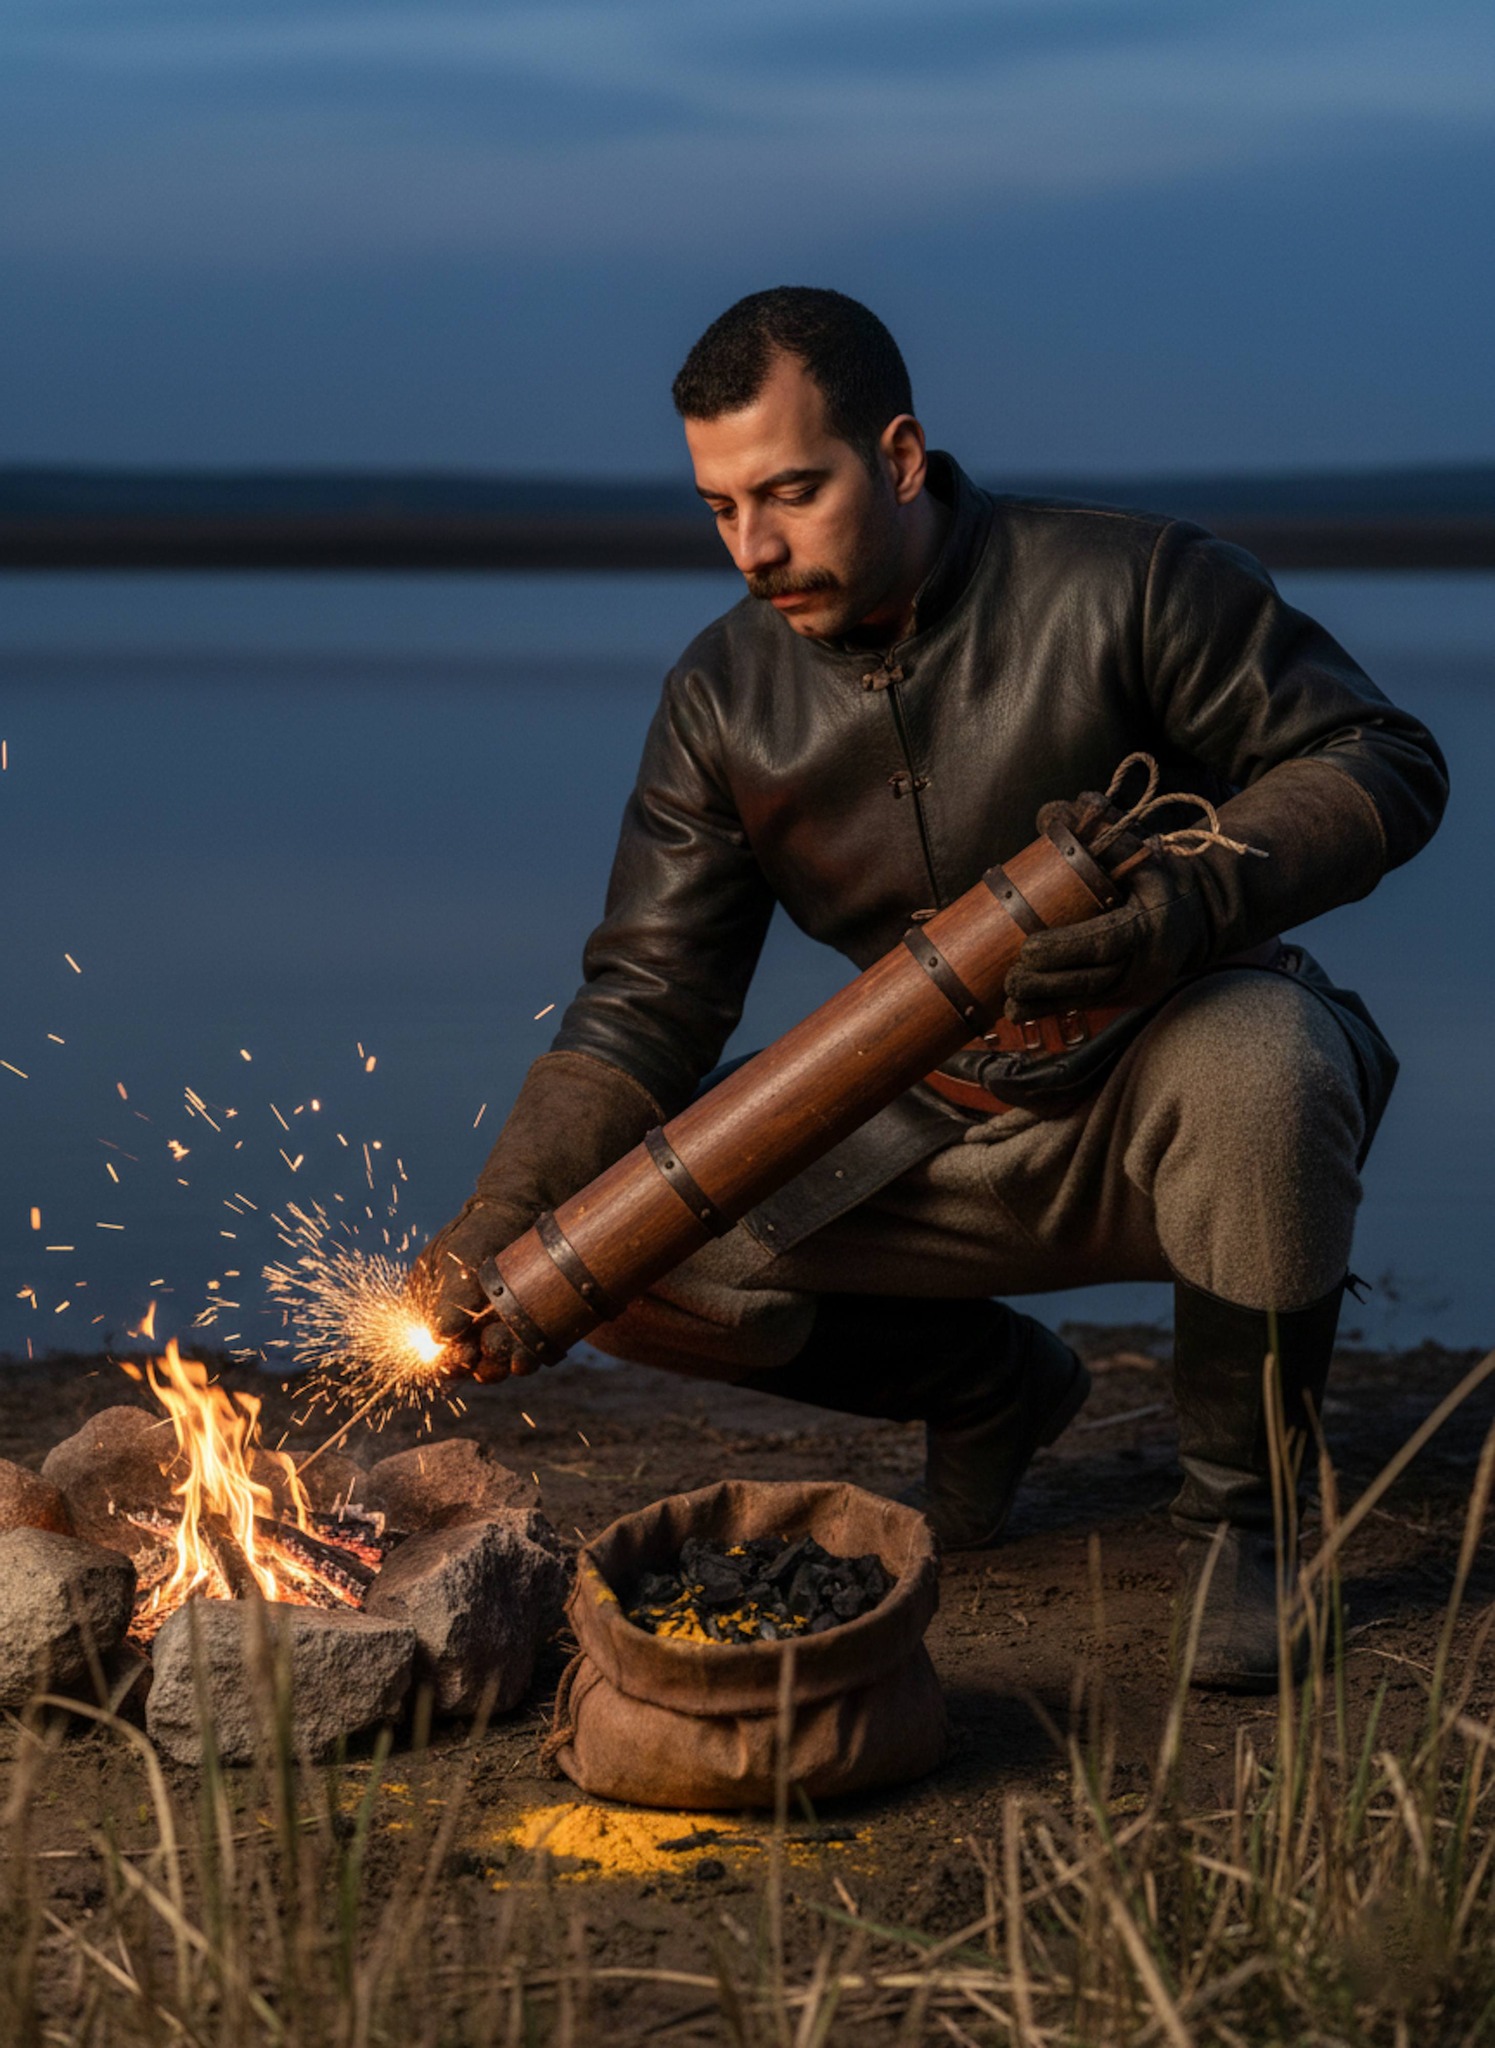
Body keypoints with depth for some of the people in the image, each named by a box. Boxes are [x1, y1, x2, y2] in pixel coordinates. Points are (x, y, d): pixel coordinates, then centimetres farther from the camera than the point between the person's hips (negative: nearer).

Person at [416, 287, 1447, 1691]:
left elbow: (1382, 763, -13)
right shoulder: (723, 698, -3)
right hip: (942, 1138, 4)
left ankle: (1233, 1514, -13)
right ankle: (991, 1387, 12)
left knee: (1253, 1069, -40)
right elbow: (648, 996, -4)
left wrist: (1193, 901, -32)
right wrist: (507, 1216, -19)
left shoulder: (1124, 583, -16)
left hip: (1162, 1096, -4)